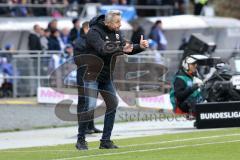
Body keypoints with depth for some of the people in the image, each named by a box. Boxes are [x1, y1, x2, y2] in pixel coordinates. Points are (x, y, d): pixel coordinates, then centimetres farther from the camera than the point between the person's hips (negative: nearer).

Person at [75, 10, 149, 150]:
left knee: (113, 105, 4)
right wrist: (121, 49, -46)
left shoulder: (116, 32, 4)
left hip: (107, 77, 8)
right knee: (90, 106, -14)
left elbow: (128, 49, 7)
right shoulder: (94, 32, -19)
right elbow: (103, 49, -34)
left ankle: (106, 141, 12)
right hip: (92, 74, -8)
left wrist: (140, 47, -12)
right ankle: (81, 140, -1)